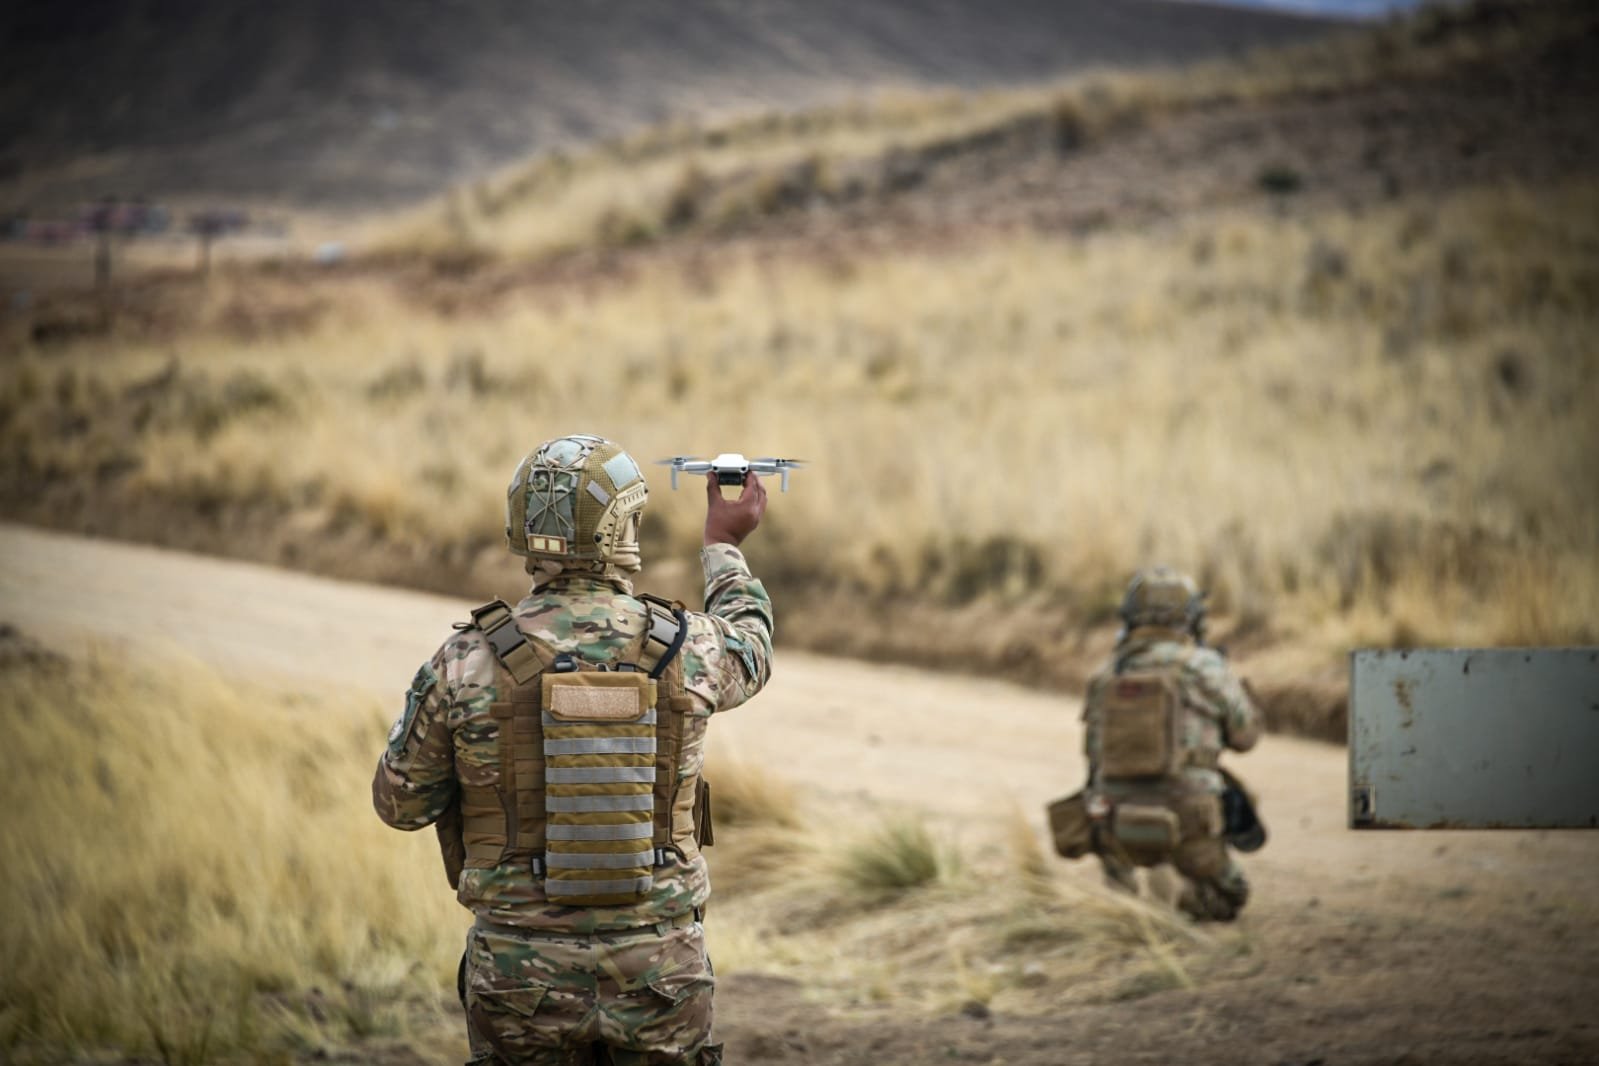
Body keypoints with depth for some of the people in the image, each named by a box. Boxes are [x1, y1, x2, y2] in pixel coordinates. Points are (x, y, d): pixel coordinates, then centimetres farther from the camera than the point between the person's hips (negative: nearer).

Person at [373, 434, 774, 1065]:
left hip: (522, 971, 0)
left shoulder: (469, 663, -9)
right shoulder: (683, 649, -5)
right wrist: (724, 545, 39)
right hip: (659, 966, 0)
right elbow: (749, 652, 22)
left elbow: (402, 803, 3)